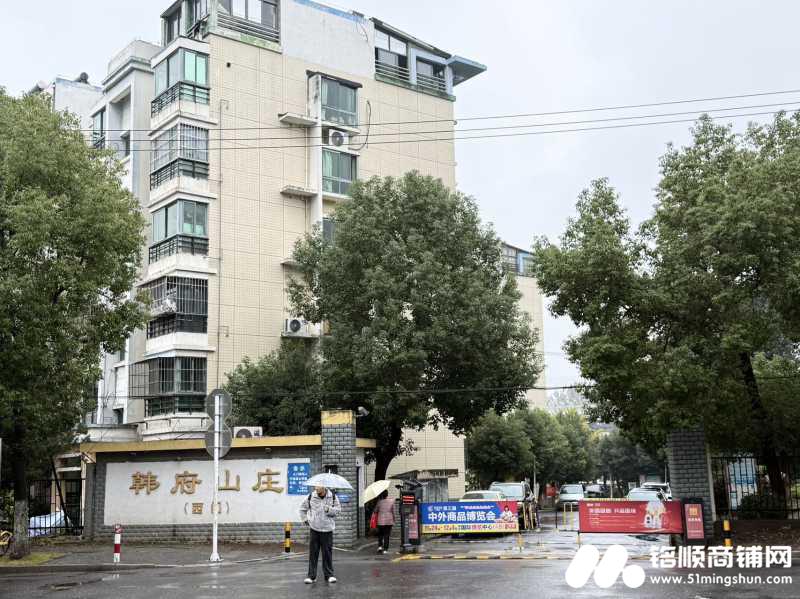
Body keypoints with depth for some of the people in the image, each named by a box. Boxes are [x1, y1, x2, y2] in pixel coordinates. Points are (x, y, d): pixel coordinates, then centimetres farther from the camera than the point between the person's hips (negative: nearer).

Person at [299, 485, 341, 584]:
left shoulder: (333, 496, -1)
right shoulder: (311, 496, 0)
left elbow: (338, 509, 1)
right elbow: (303, 507, 15)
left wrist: (329, 510, -17)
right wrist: (305, 519, 7)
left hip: (327, 529, 0)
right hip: (314, 529, 1)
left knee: (327, 552, 3)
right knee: (313, 553, 1)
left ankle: (329, 575, 14)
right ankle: (311, 576, 9)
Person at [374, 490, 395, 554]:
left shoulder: (379, 501, -7)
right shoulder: (391, 501, -5)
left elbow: (375, 510, 0)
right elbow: (393, 511, -1)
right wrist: (393, 520, 10)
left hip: (381, 521, 0)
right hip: (389, 521, 0)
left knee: (380, 534, 15)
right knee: (386, 535, 7)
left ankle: (380, 546, -3)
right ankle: (385, 549, 5)